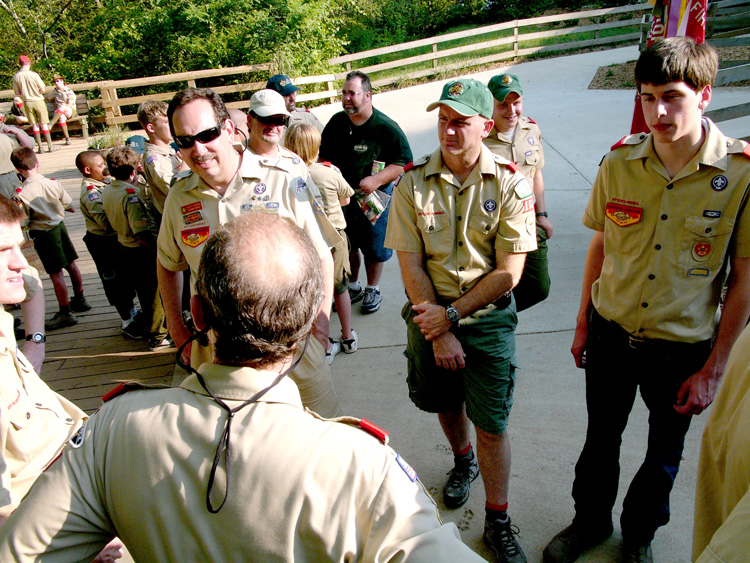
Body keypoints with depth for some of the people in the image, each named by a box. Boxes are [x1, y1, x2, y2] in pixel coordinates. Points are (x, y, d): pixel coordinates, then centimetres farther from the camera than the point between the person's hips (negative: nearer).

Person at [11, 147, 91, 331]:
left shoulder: (21, 194, -21)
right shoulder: (53, 183, -7)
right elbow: (69, 205, 5)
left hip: (43, 234, -6)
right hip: (59, 225, 6)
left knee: (56, 273, 0)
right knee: (71, 264, 18)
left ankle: (65, 313, 8)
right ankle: (80, 300, 34)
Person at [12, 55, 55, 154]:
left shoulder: (16, 76, -2)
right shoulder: (33, 74, -12)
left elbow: (17, 93, 4)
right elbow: (42, 90, -10)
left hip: (27, 102, 3)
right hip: (38, 101, -3)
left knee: (35, 125, 8)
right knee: (44, 124, 2)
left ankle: (40, 147, 8)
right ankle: (50, 146, 3)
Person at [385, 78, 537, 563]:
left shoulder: (510, 184, -11)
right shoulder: (413, 182, -7)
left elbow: (509, 272, -12)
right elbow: (411, 264, -8)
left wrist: (451, 314, -15)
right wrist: (439, 334, -12)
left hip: (488, 318, -2)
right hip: (431, 315, 2)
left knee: (492, 425, 3)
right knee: (446, 404, 21)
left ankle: (498, 521, 24)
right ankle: (463, 461, 53)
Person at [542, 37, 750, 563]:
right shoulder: (619, 162, -9)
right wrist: (583, 325, 8)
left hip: (682, 347, -1)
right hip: (611, 334, 2)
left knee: (664, 453, 20)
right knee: (601, 438, 20)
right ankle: (591, 521, 47)